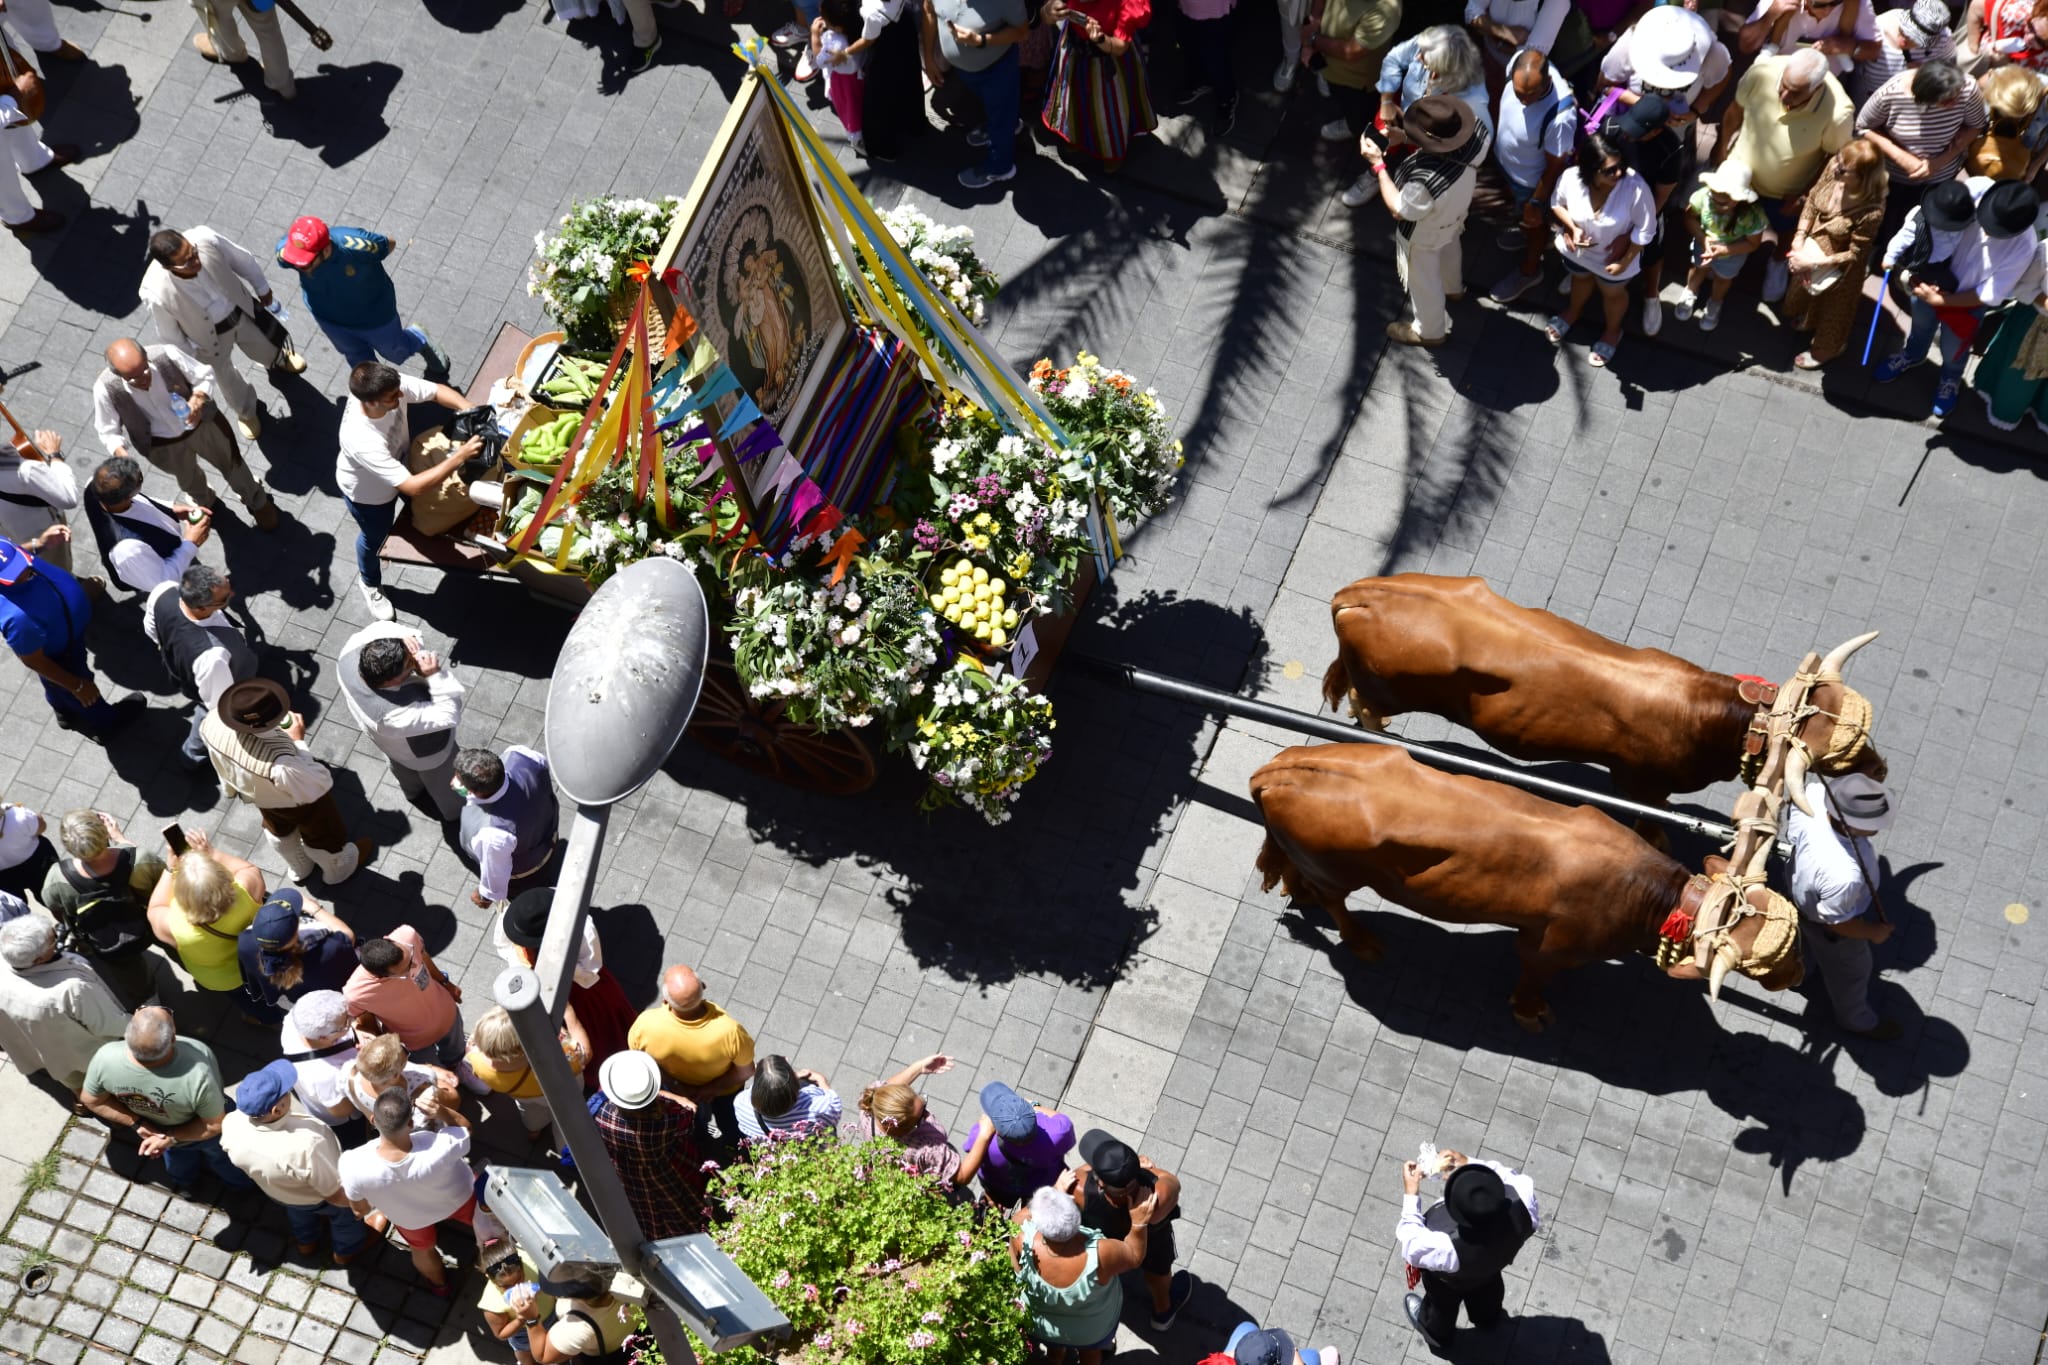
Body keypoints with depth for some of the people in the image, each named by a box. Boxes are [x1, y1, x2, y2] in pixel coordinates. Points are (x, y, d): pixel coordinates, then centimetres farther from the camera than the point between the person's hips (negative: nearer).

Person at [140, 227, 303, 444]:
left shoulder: (205, 239, -37)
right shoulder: (157, 293, -42)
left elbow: (243, 259, -13)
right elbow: (171, 335, -19)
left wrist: (262, 288, 4)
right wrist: (191, 359, -2)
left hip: (241, 311, 3)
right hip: (211, 336, -2)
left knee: (267, 348, 33)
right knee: (226, 377, 27)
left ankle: (278, 360, 72)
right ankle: (246, 410, 62)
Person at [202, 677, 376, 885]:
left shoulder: (213, 722, -36)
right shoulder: (280, 764, -51)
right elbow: (318, 786, -32)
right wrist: (298, 741, -27)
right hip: (296, 799, -5)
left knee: (279, 830, 37)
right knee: (323, 836, 30)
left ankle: (300, 868, 67)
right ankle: (339, 869, 61)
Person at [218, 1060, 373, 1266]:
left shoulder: (232, 1125, -33)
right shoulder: (304, 1146, -47)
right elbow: (337, 1195, -30)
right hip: (320, 1198, -4)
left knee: (298, 1211, 38)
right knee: (345, 1210, 31)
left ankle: (305, 1242, 67)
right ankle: (347, 1250, 59)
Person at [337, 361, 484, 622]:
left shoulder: (390, 386, -35)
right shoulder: (362, 440, -51)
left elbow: (437, 390, -18)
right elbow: (413, 487, -48)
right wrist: (460, 456, -49)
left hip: (397, 464, 4)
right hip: (368, 492, -4)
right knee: (375, 537, 26)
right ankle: (369, 582, 59)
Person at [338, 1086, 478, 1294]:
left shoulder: (353, 1164, -43)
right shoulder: (440, 1148, -46)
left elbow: (360, 1208, -19)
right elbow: (464, 1127, -20)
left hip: (410, 1217, 2)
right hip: (457, 1197, -2)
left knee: (422, 1250, 36)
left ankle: (439, 1284, 66)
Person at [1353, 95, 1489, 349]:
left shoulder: (1425, 180, -50)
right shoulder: (1474, 137, -32)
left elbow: (1399, 211, -29)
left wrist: (1377, 164, -29)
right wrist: (1405, 138, -18)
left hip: (1424, 233, -6)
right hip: (1454, 214, 6)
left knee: (1423, 280, 25)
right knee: (1448, 251, 39)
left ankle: (1429, 331, 53)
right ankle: (1453, 287, 71)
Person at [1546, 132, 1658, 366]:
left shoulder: (1635, 187, -40)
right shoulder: (1570, 178, -33)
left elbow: (1645, 229, -24)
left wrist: (1625, 261, -18)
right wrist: (1573, 228, -24)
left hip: (1614, 256, -2)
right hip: (1577, 249, 2)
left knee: (1612, 293, 28)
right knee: (1580, 279, 36)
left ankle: (1612, 331, 60)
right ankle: (1573, 312, 69)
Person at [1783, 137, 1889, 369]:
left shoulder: (1871, 212, -42)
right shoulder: (1834, 168, -27)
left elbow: (1855, 254, -26)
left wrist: (1814, 263, -24)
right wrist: (1800, 237, -14)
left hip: (1838, 268, -5)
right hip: (1811, 248, 5)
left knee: (1832, 308, 27)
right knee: (1803, 289, 36)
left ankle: (1825, 349, 58)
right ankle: (1806, 321, 70)